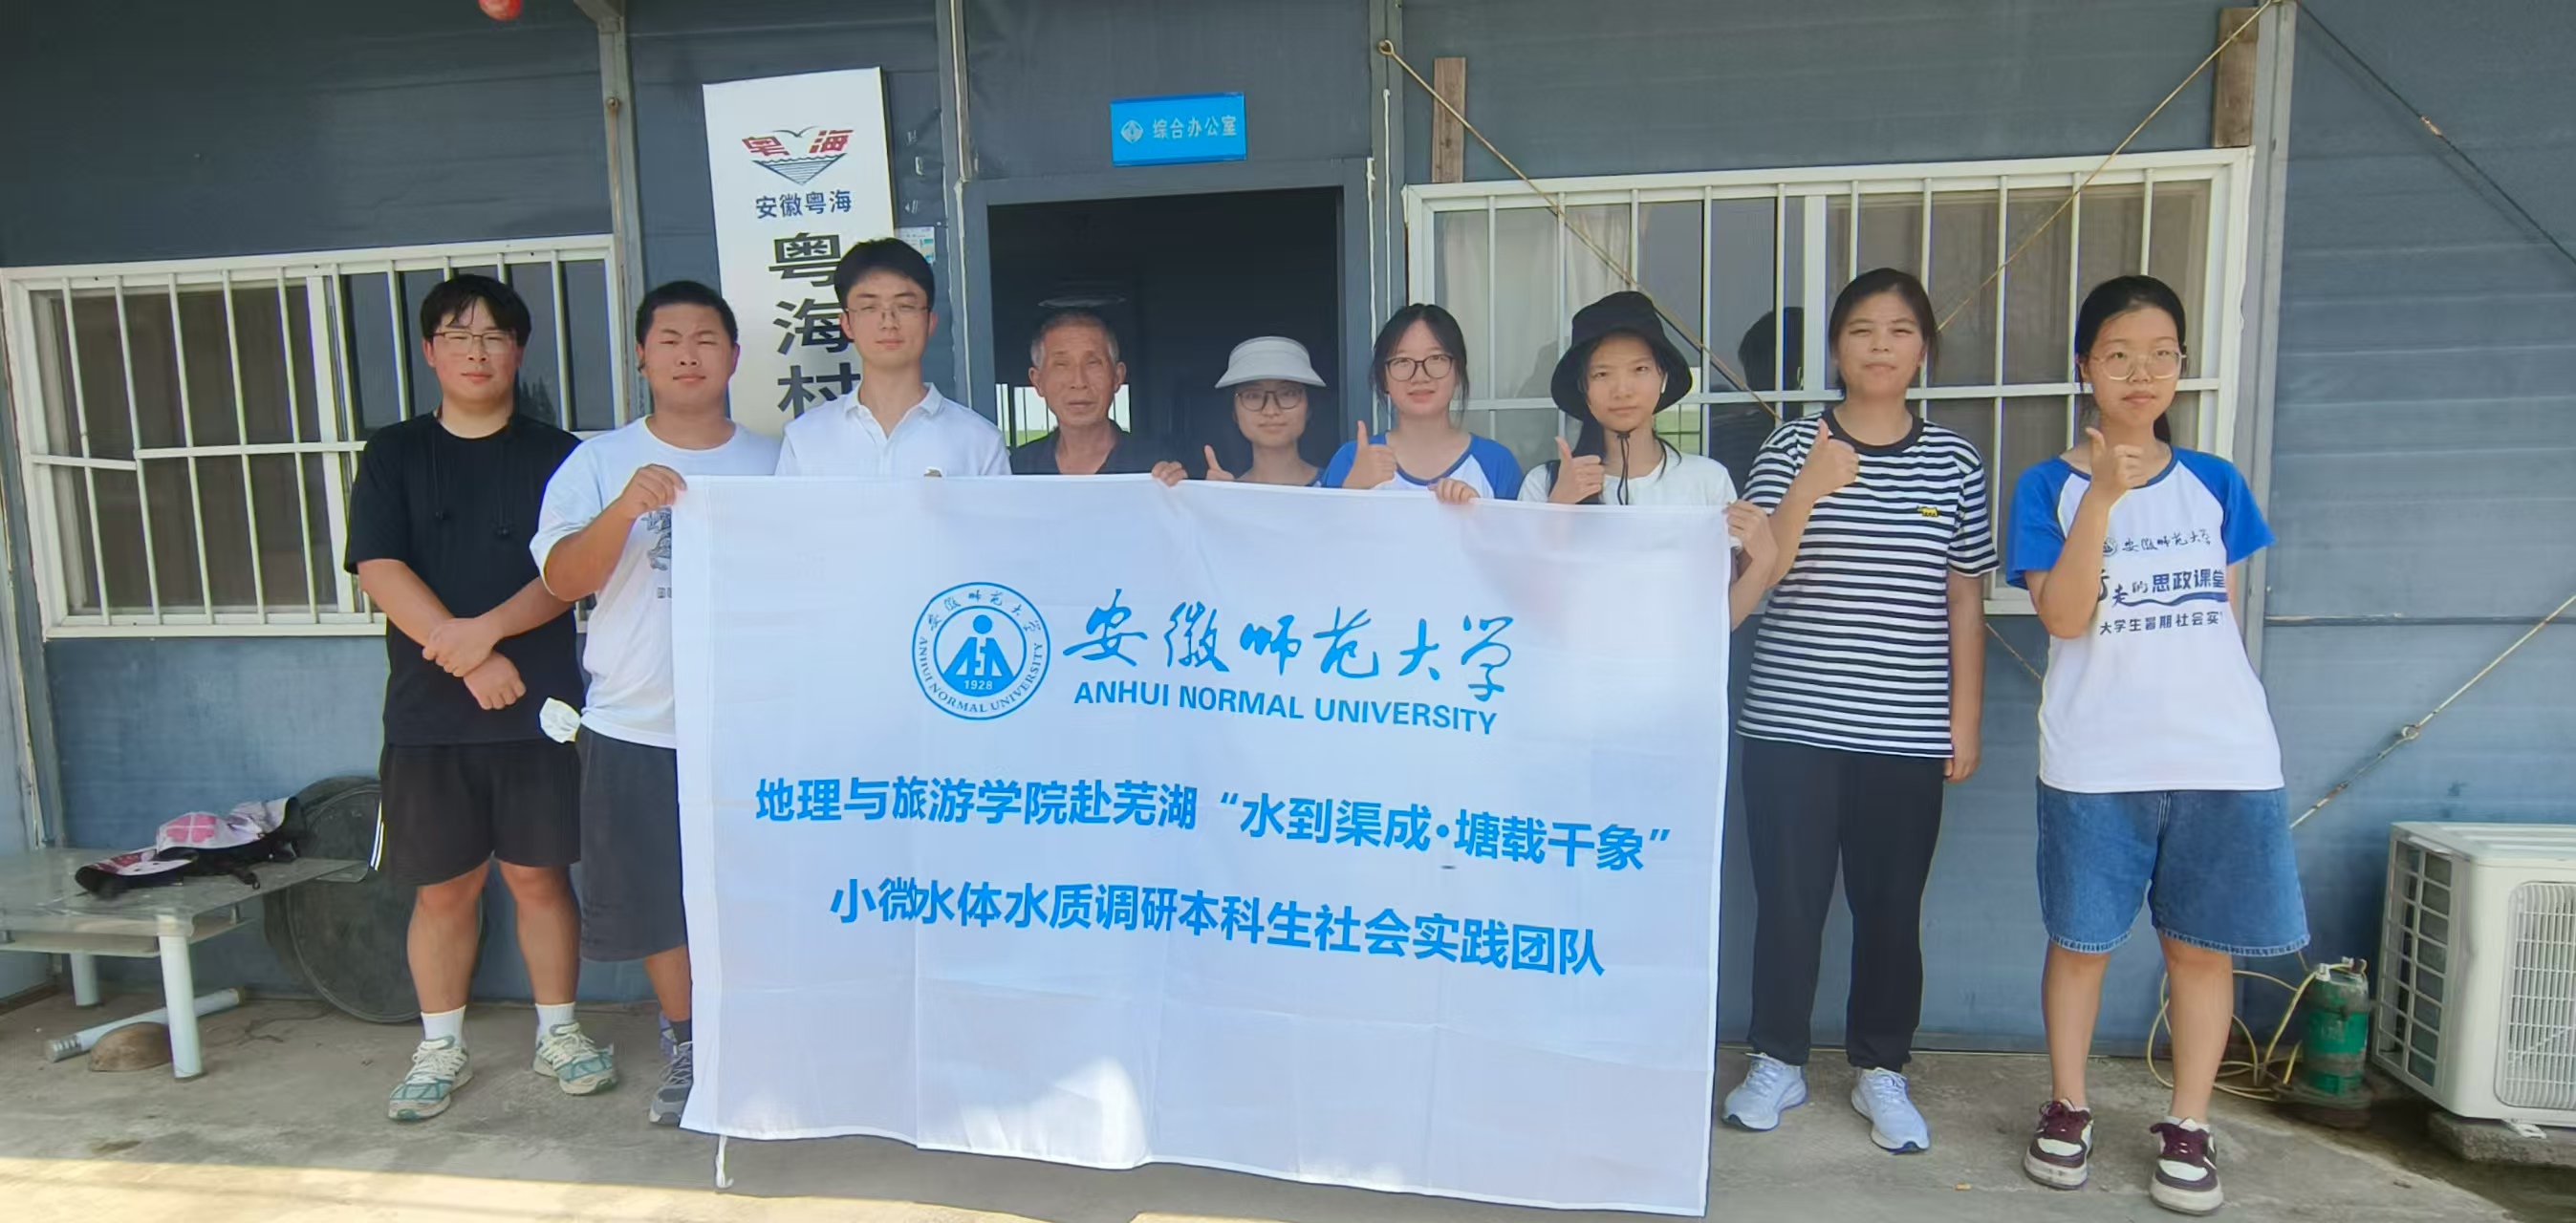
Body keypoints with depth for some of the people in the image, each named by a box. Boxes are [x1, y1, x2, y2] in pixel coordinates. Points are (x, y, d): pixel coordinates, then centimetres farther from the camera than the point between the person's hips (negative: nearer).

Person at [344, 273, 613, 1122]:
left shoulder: (555, 455, 6)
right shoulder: (393, 456, 8)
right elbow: (380, 571, -3)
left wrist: (488, 628, -18)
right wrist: (469, 659, -13)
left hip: (537, 708, -1)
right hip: (427, 712, 1)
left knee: (538, 873, 5)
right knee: (442, 887, 7)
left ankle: (558, 1031, 20)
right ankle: (440, 1049, 22)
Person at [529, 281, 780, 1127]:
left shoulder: (772, 464, 5)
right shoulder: (600, 462, 3)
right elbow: (562, 579, -9)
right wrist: (627, 507, -25)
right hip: (635, 729, 1)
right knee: (655, 902, 11)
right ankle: (688, 1049, 30)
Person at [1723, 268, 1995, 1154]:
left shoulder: (1955, 463, 6)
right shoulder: (1790, 449, 1)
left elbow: (1964, 600, 8)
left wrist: (1964, 720, 5)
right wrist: (1808, 492, -24)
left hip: (1906, 734, 1)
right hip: (1791, 725, -1)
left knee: (1891, 906, 9)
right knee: (1787, 899, 5)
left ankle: (1881, 1071, 26)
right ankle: (1779, 1062, 22)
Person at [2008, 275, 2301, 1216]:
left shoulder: (2215, 484, 8)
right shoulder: (2050, 486, -1)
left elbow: (2224, 612, 14)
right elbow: (2064, 616, -12)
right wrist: (2102, 497, -21)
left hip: (2222, 754, 3)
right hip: (2094, 758, -2)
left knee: (2202, 943, 8)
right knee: (2080, 939, 7)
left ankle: (2187, 1127, 23)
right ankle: (2067, 1110, 24)